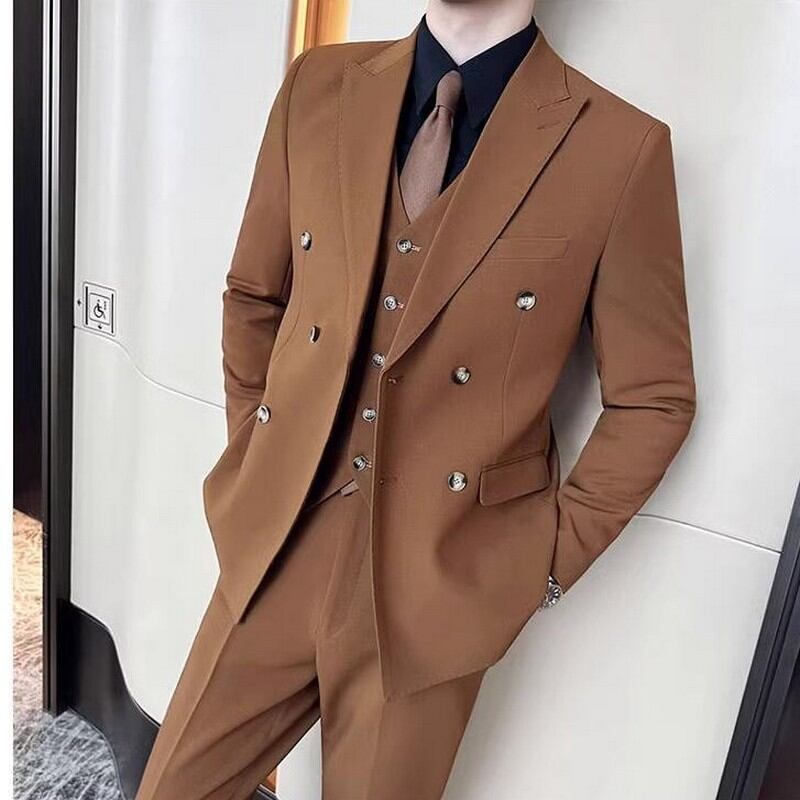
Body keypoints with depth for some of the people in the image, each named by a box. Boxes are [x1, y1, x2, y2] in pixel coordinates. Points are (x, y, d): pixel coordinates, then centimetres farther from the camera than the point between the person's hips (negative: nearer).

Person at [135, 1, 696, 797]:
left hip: (438, 578, -2)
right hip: (278, 545, 4)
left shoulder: (621, 148, -10)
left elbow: (653, 398, -3)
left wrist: (549, 558, -6)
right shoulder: (319, 87, 0)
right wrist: (253, 458, 7)